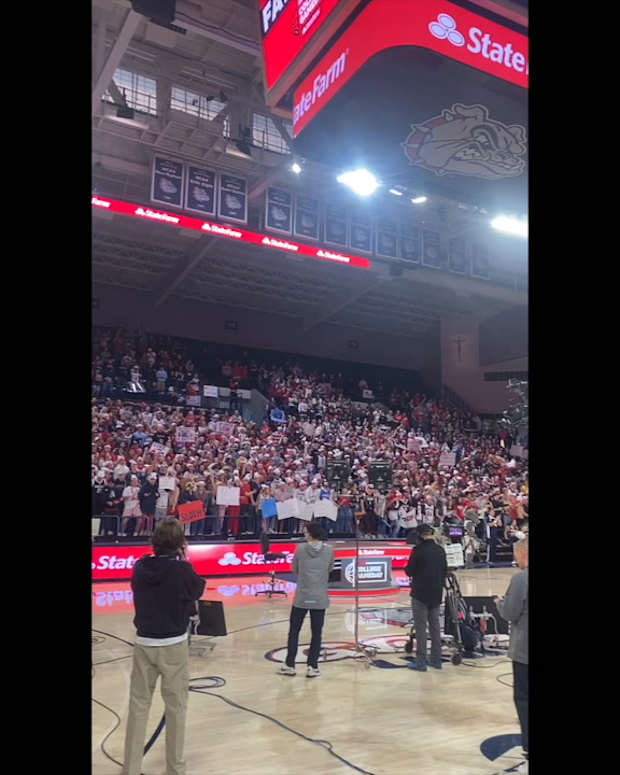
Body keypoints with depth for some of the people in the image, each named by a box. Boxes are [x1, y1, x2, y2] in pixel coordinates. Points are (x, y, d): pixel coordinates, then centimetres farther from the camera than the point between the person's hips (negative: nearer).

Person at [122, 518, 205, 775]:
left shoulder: (140, 567, -5)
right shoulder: (183, 570, -16)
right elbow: (198, 589, 2)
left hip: (144, 643, 3)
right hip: (174, 645, -3)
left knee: (138, 705, 12)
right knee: (175, 707, 11)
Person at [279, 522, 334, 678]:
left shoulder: (301, 549, -8)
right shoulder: (329, 550, -5)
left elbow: (294, 569, 4)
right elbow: (329, 569, 9)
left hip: (301, 597, -1)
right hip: (320, 599, 1)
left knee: (294, 631, 11)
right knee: (316, 633, 8)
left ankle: (289, 665, 16)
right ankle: (312, 667, 8)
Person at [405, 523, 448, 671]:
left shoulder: (418, 550, -15)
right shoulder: (440, 550, 4)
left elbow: (409, 571, -11)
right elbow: (445, 570, 11)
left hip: (420, 594, -6)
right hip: (436, 593, 6)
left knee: (420, 627, -1)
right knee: (435, 626, 13)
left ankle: (421, 661, 1)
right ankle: (436, 660, 19)